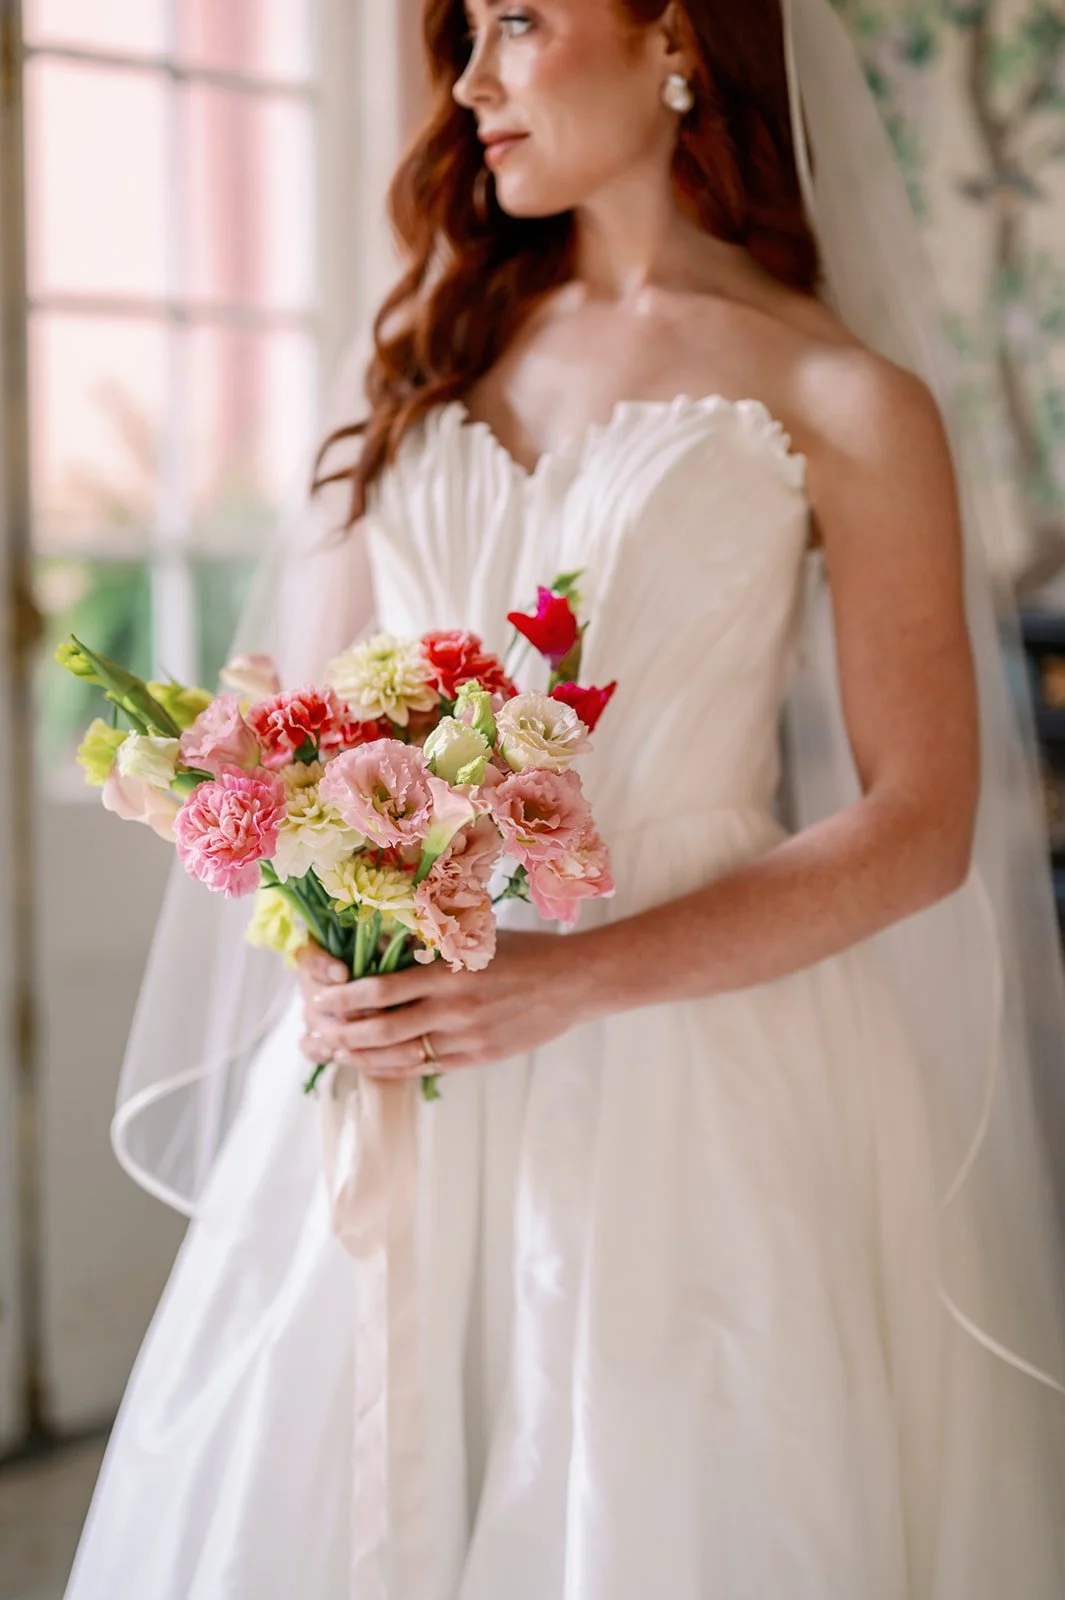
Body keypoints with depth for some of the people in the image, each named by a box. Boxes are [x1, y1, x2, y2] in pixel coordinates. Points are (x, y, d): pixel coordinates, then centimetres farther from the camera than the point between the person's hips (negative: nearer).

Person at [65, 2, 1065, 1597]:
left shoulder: (841, 404, -4)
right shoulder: (448, 346, 12)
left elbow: (922, 827, -7)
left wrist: (575, 981, -17)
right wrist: (329, 952, -3)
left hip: (695, 1040, -4)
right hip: (399, 1022, 5)